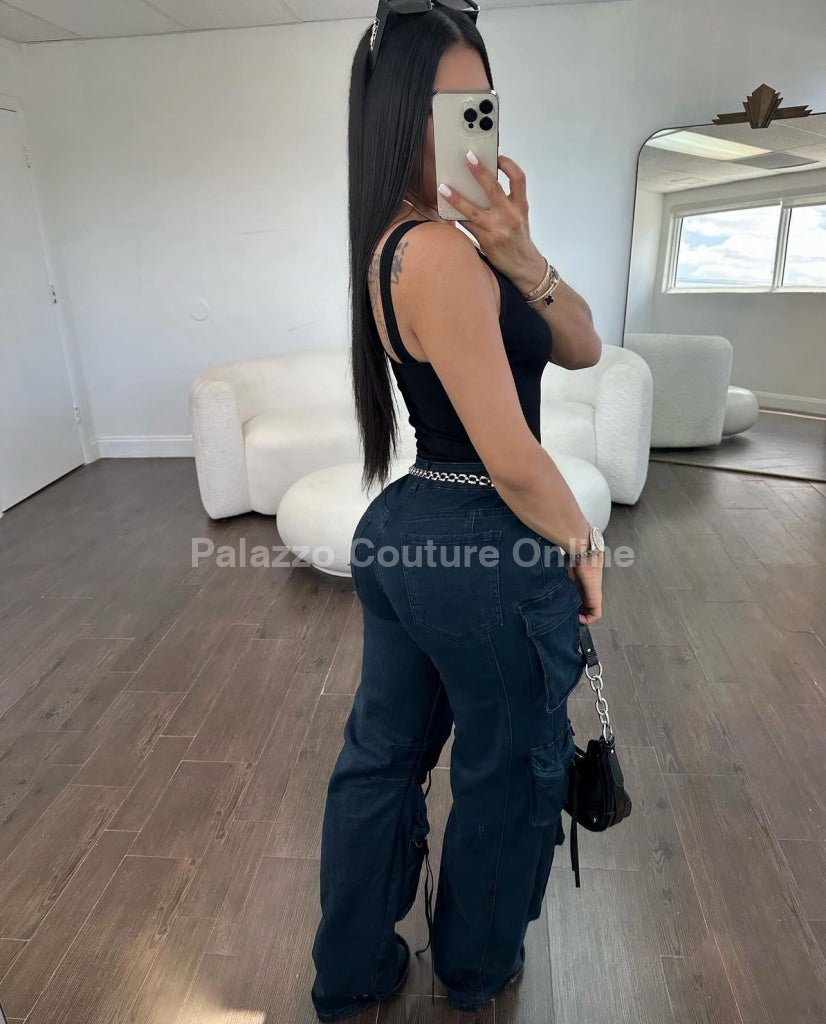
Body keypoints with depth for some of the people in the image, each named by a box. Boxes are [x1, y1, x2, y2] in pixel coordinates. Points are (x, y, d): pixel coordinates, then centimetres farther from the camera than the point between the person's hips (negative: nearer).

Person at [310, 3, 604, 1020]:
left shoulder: (399, 246, 9)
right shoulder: (441, 252, -20)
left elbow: (582, 349, 5)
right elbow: (513, 459, -24)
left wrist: (518, 258, -12)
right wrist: (582, 548, -7)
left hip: (400, 531, 9)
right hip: (493, 555, -9)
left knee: (380, 754, 20)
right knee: (509, 769, 17)